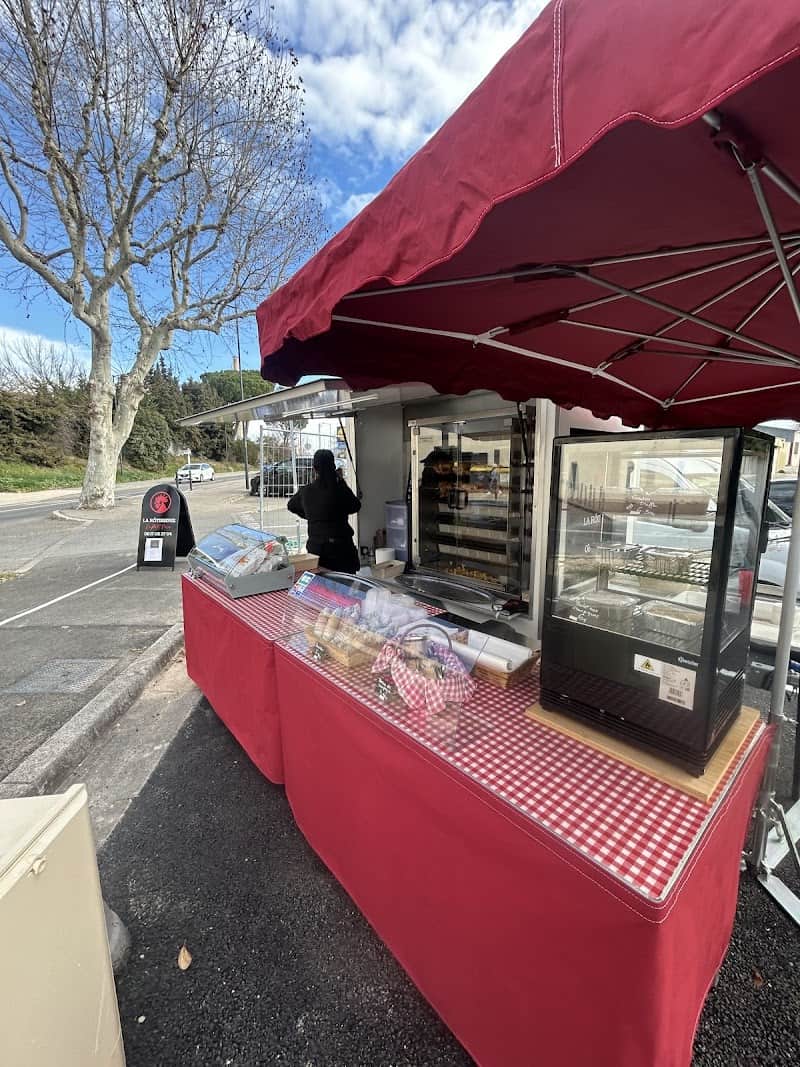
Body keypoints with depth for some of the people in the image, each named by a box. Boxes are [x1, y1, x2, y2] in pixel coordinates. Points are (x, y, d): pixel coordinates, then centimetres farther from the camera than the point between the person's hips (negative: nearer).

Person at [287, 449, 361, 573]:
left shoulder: (305, 491, -1)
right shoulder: (340, 489, -13)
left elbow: (291, 506, 18)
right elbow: (355, 507, 5)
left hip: (315, 547, 3)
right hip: (341, 545, -3)